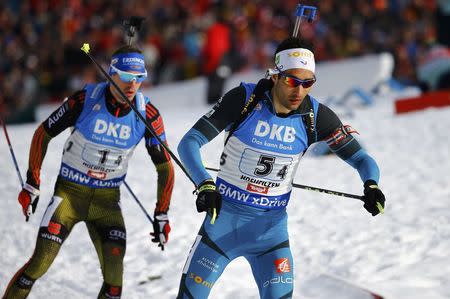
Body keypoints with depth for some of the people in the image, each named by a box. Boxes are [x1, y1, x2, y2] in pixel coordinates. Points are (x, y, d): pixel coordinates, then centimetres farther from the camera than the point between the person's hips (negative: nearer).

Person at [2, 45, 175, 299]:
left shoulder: (148, 114, -11)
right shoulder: (86, 100, -16)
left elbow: (165, 166, 1)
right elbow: (44, 133, -3)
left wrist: (162, 215, 0)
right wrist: (32, 185, -4)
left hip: (107, 199, 2)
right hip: (69, 192, -2)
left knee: (114, 275, -12)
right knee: (40, 263, -14)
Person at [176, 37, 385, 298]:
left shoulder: (316, 116, -9)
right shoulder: (244, 99, -16)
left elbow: (361, 158, -3)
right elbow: (189, 143, -17)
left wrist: (371, 185, -26)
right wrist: (205, 185, -35)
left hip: (271, 226, 1)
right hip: (224, 217, -1)